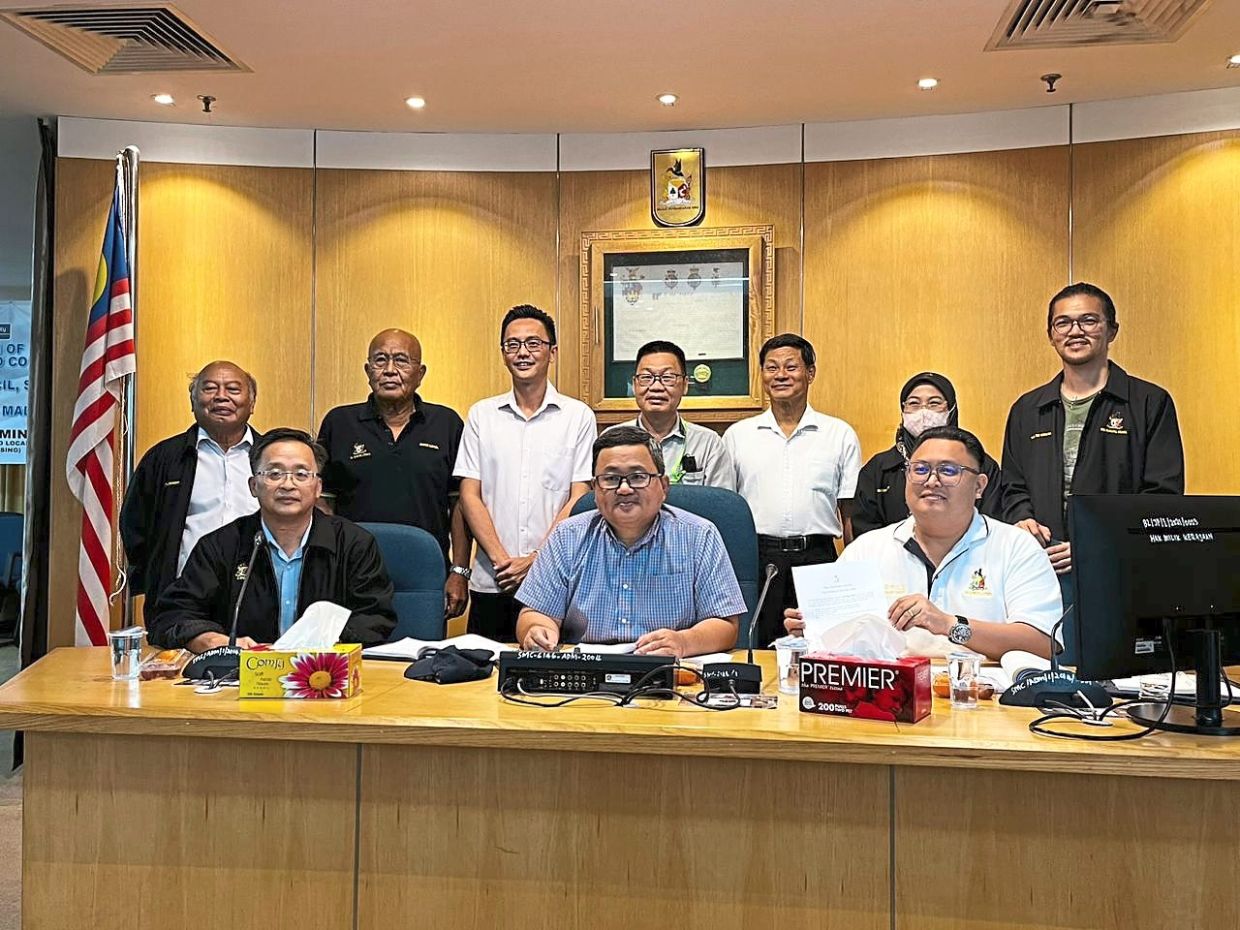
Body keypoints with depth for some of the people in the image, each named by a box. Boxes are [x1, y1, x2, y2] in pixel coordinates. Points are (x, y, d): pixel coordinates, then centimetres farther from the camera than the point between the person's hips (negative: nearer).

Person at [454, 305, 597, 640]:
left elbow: (579, 499, -2)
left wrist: (535, 560, -10)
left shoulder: (578, 416, 3)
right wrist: (501, 559, -8)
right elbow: (470, 495, 4)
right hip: (491, 584, 2)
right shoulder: (481, 415, 9)